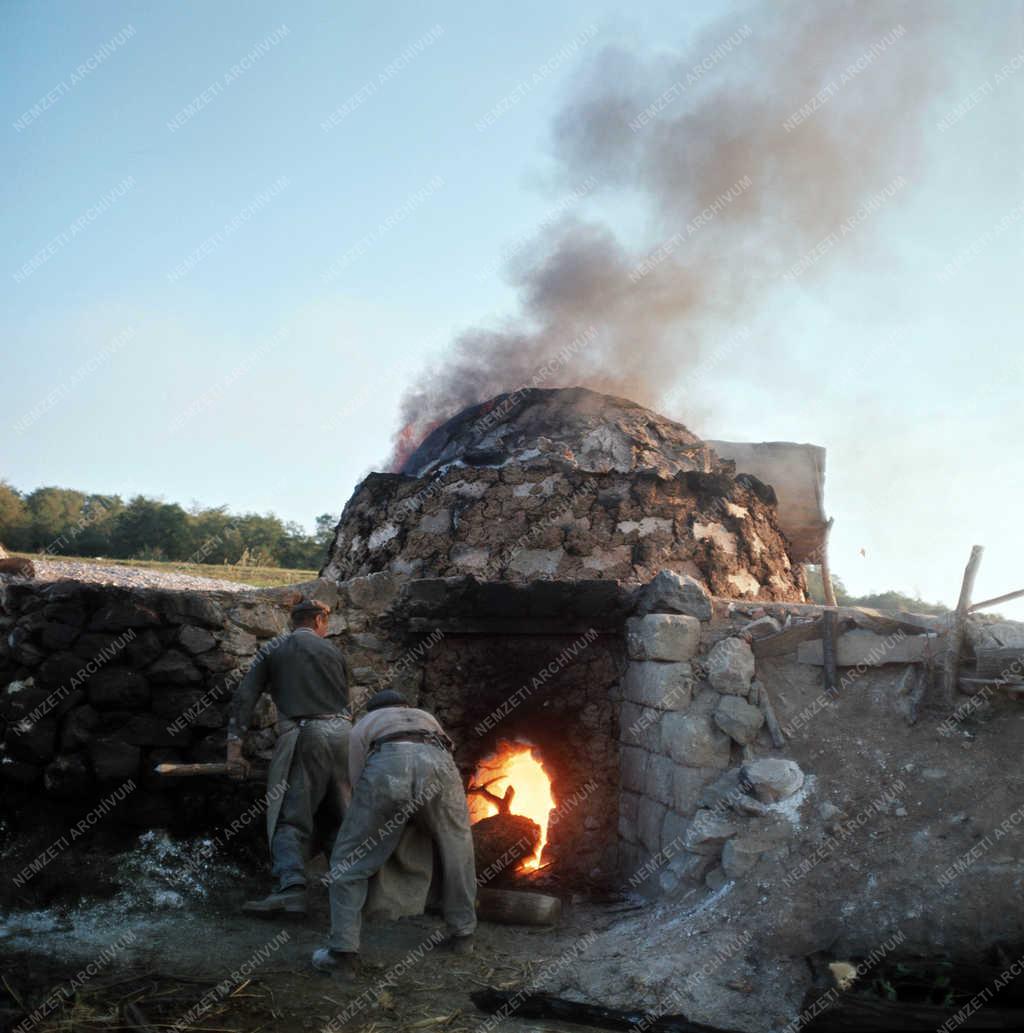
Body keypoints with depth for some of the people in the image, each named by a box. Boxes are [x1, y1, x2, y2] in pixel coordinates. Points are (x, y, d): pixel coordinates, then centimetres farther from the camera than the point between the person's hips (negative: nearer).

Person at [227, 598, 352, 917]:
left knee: (290, 817, -5)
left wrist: (234, 748, 4)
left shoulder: (274, 650, 14)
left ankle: (291, 888, -21)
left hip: (303, 735, -3)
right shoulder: (333, 651, 20)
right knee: (339, 815, 15)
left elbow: (245, 697, 6)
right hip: (342, 732, 3)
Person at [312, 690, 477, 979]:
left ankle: (343, 953, 11)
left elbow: (359, 784, 30)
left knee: (349, 860, 16)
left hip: (386, 769, -2)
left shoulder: (363, 725, 39)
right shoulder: (428, 719, 46)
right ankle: (463, 934, 34)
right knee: (457, 848, 29)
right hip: (437, 766, 2)